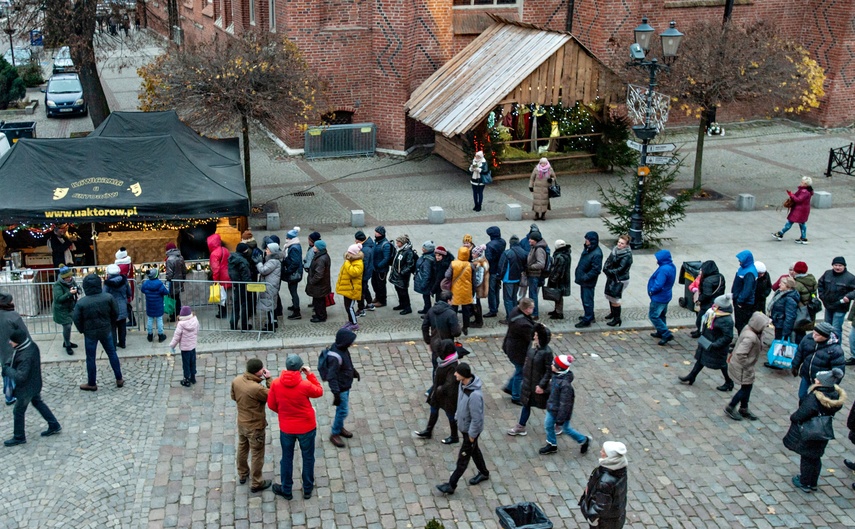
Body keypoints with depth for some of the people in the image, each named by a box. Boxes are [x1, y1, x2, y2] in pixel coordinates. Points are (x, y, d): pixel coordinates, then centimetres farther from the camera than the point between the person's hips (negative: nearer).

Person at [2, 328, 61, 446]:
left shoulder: (26, 357, -36)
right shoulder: (31, 345, -9)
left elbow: (20, 377, -35)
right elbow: (14, 357, 11)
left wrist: (7, 370, -22)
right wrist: (8, 363, -6)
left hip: (26, 388, -9)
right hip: (34, 384, 9)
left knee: (18, 411, 10)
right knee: (38, 403, 26)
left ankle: (19, 437, 28)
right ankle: (54, 426, 35)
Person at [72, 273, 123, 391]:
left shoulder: (81, 303, -19)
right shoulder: (108, 297, -14)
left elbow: (76, 319, -10)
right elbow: (115, 313, -4)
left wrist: (82, 330, 8)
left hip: (90, 333, -2)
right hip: (106, 330, 2)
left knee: (90, 358, 11)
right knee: (112, 354, 17)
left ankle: (91, 384, 22)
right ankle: (119, 379, 24)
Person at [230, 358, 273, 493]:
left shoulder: (236, 380, -13)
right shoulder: (257, 388, -35)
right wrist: (268, 379, -19)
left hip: (241, 422, 7)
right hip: (255, 426, -7)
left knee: (242, 448, 28)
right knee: (257, 455, 12)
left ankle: (242, 474, 49)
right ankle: (256, 484, 28)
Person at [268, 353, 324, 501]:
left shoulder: (276, 384, -15)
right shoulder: (305, 385, -24)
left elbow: (271, 405, -2)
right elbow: (319, 392, -3)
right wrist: (310, 375, -5)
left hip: (286, 428, 2)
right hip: (307, 427, -2)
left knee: (287, 458, 20)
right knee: (308, 458, 19)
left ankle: (286, 490, 34)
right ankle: (307, 489, 33)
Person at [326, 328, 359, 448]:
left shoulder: (342, 348, -6)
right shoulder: (335, 357, -34)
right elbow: (331, 377, -32)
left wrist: (354, 371, 28)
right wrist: (336, 393, -31)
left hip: (346, 385, 9)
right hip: (341, 388, -9)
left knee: (342, 409, 24)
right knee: (343, 411, 4)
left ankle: (340, 427, 44)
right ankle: (334, 434, 21)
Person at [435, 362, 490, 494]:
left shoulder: (475, 395, -38)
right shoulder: (462, 384, -11)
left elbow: (476, 418, -28)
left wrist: (472, 434, -17)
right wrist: (458, 417, 16)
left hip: (470, 429, -8)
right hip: (463, 425, 8)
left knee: (463, 457, 7)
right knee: (474, 450, 26)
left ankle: (451, 485, 19)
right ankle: (483, 473, 48)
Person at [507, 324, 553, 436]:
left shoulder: (547, 352, -26)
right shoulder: (533, 346, -5)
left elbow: (549, 371, -22)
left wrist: (542, 385, -21)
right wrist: (524, 375, 14)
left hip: (540, 384, -7)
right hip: (529, 381, 7)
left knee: (548, 406, 12)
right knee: (526, 403, 17)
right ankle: (520, 427, 30)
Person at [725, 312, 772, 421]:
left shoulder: (748, 328, -6)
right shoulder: (750, 337, -34)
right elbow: (740, 354, -36)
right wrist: (747, 366, -23)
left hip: (746, 367, 9)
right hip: (742, 368, -9)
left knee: (747, 387, 21)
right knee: (746, 388, 7)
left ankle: (744, 409, 39)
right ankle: (730, 408, 23)